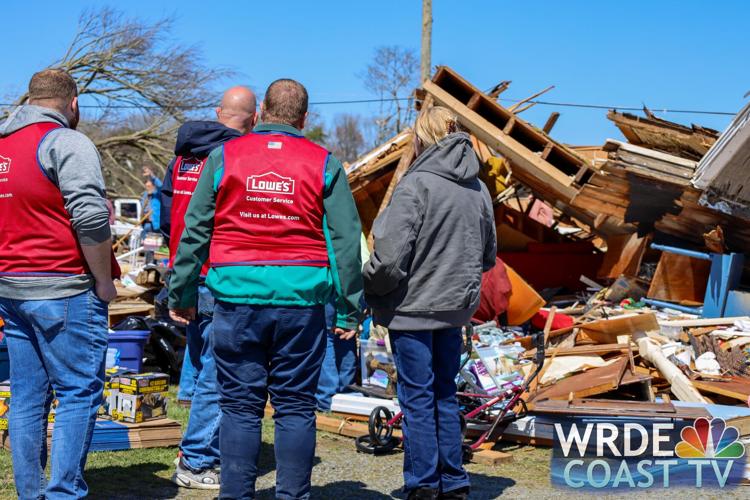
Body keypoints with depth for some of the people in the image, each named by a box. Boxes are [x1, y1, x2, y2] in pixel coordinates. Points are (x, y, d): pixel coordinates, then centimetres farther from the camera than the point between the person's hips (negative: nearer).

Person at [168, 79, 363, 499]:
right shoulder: (324, 164, 4)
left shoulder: (225, 157, 5)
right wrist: (349, 310, 9)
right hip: (301, 299, 0)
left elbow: (195, 231, 6)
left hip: (238, 296, 0)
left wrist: (182, 294, 14)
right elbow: (345, 239, 4)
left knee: (240, 405, 6)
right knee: (296, 407, 7)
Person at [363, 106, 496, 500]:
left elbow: (390, 256, -20)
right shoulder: (478, 190, 6)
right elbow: (488, 256, 16)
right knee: (445, 395, 16)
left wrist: (368, 290, -4)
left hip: (413, 307, -6)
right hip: (456, 307, 7)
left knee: (417, 398, 2)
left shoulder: (417, 183, -16)